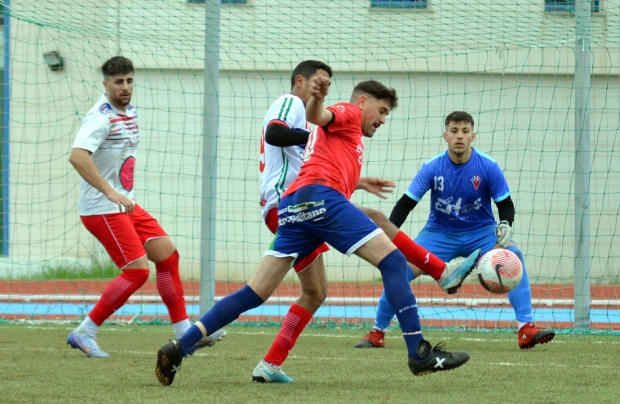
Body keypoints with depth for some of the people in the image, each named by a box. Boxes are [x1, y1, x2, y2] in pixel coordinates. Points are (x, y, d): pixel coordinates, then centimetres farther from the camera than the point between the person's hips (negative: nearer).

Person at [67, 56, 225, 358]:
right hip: (102, 209, -9)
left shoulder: (130, 113, 11)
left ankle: (184, 334, 12)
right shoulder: (101, 117, -19)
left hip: (125, 205, 9)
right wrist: (111, 193, -37)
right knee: (137, 270, -14)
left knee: (167, 254, 6)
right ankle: (84, 333, -6)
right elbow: (77, 156, -34)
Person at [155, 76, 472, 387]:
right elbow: (317, 117, -10)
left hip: (291, 208, 9)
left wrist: (359, 183, 61)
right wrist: (316, 99, -32)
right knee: (392, 260, -9)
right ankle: (419, 353, -15)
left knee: (256, 293, 5)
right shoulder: (348, 112, 12)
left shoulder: (346, 132, 37)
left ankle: (179, 347, -4)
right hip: (320, 197, -9)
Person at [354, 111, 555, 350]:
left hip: (480, 232, -1)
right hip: (440, 233, 1)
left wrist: (505, 227, -29)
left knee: (514, 257, -28)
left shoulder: (488, 167, -16)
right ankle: (377, 334, 2)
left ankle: (526, 330, -26)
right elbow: (405, 204, -10)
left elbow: (505, 204, -7)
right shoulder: (432, 168, -15)